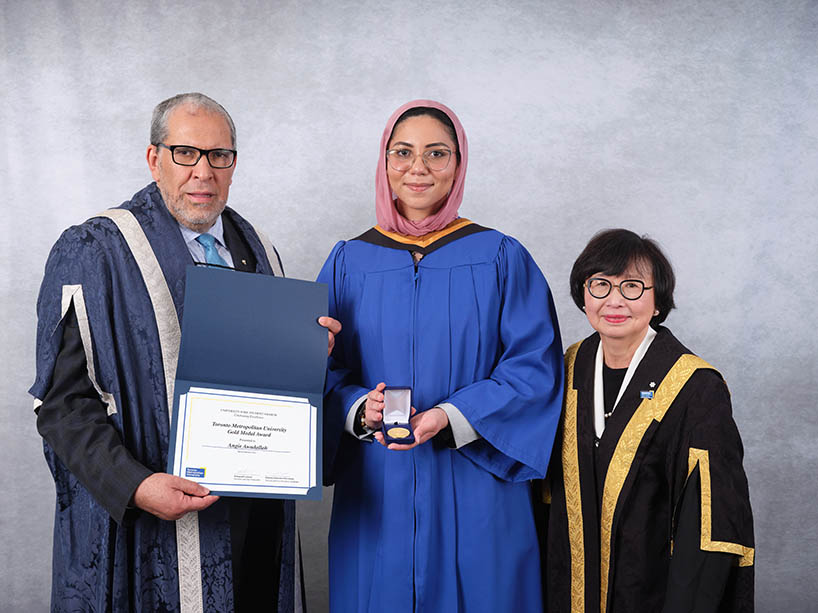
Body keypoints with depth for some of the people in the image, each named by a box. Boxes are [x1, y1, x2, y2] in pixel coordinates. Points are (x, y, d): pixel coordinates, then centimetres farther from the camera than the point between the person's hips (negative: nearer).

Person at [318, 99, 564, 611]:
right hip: (376, 495, 2)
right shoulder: (349, 262, 6)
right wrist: (360, 409, -14)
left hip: (475, 496, -1)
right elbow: (322, 369, 7)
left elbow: (535, 366, -5)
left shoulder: (501, 259, 0)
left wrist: (452, 416, -18)